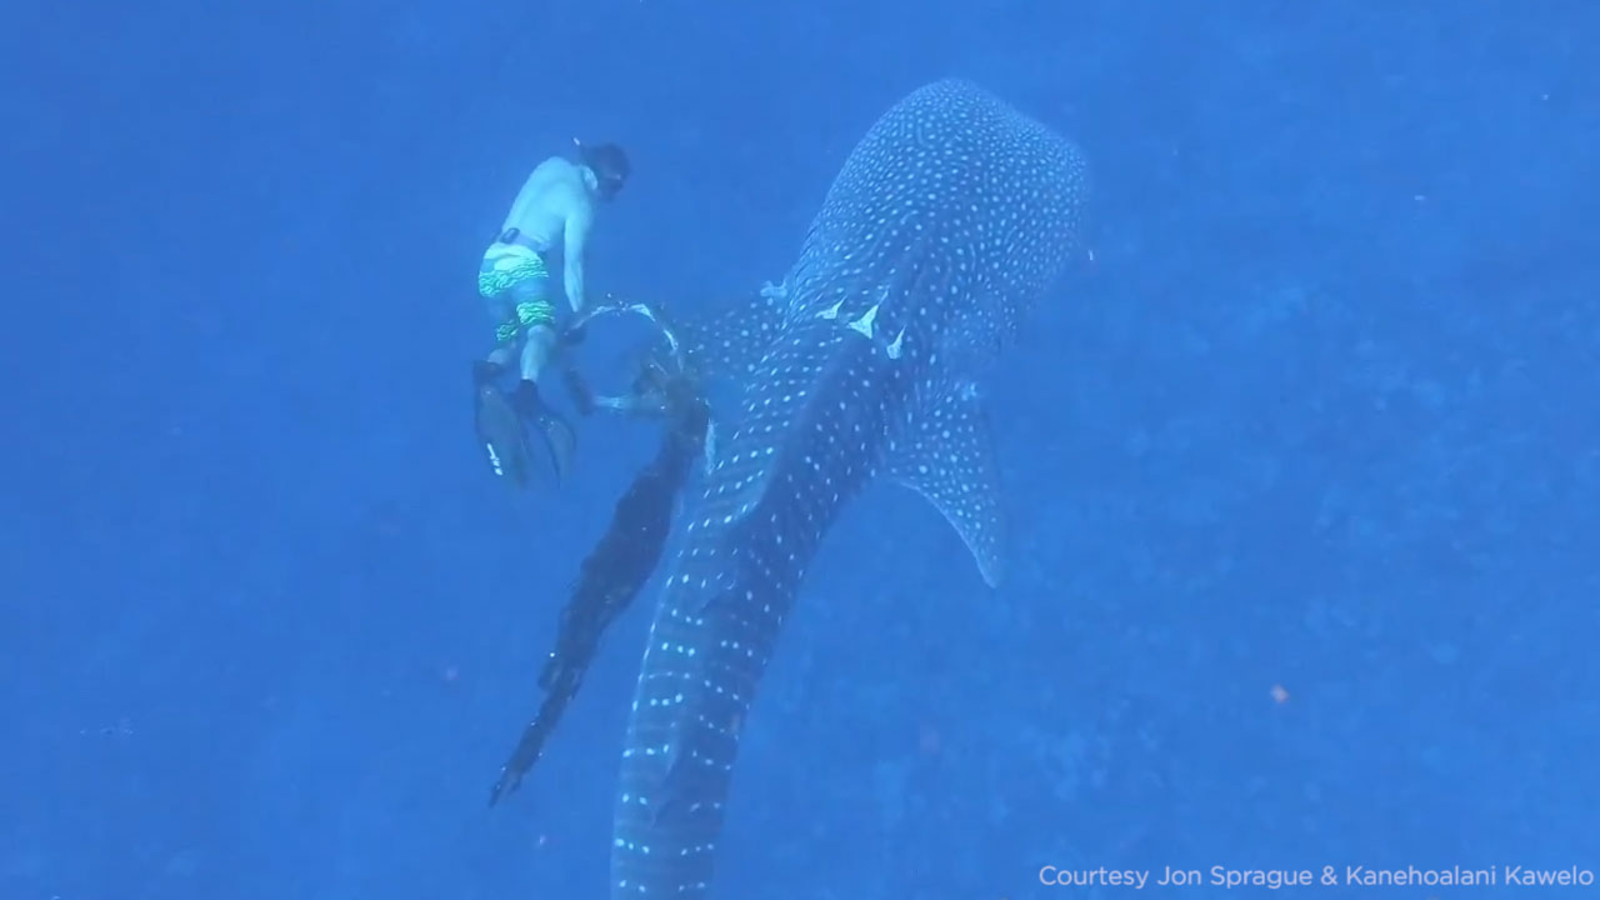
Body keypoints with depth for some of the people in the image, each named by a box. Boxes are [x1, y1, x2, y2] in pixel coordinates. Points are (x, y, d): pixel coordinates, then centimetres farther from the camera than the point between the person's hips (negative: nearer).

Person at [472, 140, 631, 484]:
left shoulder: (554, 165, 18)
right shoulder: (581, 205, -1)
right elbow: (572, 265, -8)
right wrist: (579, 314, -5)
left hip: (490, 264, 8)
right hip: (522, 264, -8)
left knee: (511, 343, 14)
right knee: (542, 331, -27)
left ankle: (486, 374, -21)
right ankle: (527, 392, -58)